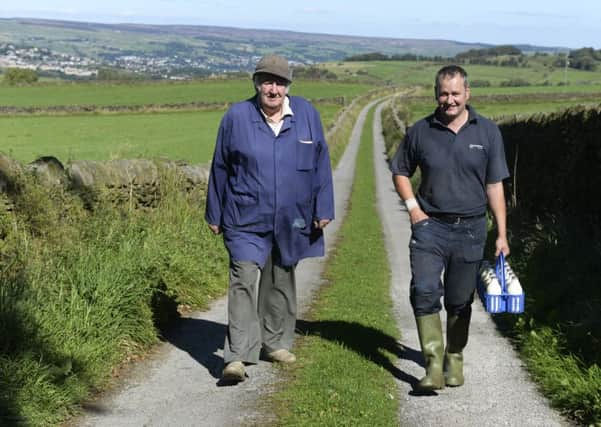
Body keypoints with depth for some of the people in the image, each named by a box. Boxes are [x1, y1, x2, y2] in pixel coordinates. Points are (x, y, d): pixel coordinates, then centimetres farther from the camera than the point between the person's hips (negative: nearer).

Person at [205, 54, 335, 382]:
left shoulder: (306, 115, 2)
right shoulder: (236, 117, -3)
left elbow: (321, 164, 8)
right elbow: (220, 168, 5)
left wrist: (323, 209, 4)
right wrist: (214, 214, 8)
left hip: (291, 221, 3)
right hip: (246, 220, -3)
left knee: (281, 282, 16)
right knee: (244, 281, -15)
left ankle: (276, 343, 33)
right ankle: (237, 356, -17)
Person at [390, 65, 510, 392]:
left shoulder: (488, 132, 1)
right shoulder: (420, 131, 2)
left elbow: (495, 186, 2)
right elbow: (400, 172, 15)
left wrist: (501, 234, -1)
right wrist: (412, 207, 0)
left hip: (470, 229, 0)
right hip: (430, 226, 0)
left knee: (460, 301, 9)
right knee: (424, 293, -14)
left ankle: (454, 359, 26)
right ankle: (434, 366, -11)